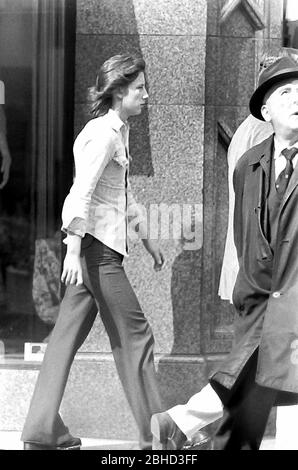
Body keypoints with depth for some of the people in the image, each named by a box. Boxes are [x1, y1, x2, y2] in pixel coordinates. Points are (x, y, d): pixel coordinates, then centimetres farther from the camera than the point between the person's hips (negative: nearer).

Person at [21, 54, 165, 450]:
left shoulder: (118, 131, 18)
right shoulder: (103, 134, -13)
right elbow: (81, 194, -21)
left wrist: (147, 238, 32)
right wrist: (74, 250, -26)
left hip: (99, 247, 10)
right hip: (96, 244, -10)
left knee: (68, 336, 7)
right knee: (134, 336, -4)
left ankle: (42, 432, 9)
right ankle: (156, 436, 3)